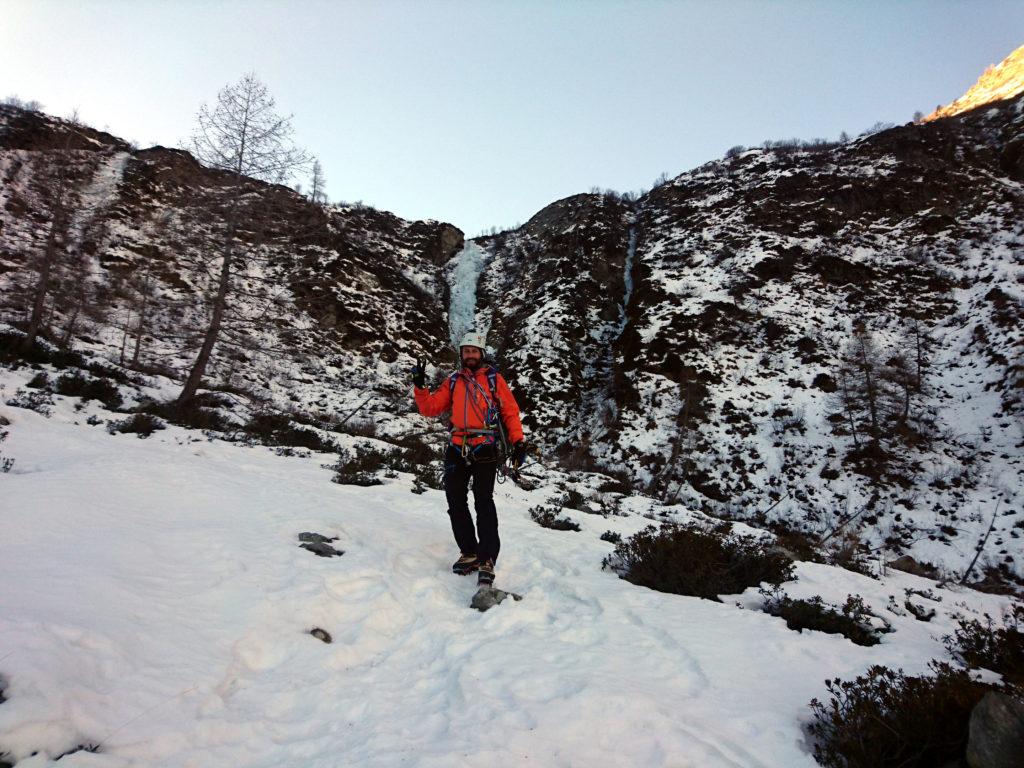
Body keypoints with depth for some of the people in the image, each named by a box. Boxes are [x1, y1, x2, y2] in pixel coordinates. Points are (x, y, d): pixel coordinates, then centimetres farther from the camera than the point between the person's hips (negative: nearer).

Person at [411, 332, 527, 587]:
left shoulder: (494, 378, 8)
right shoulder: (453, 381, 17)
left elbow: (510, 411, 4)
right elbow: (430, 407, 13)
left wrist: (518, 443, -6)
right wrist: (420, 386, -3)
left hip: (485, 448, -4)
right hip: (457, 449, 4)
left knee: (483, 502, -11)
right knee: (456, 501, 4)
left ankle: (487, 559, -9)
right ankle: (470, 552, 15)